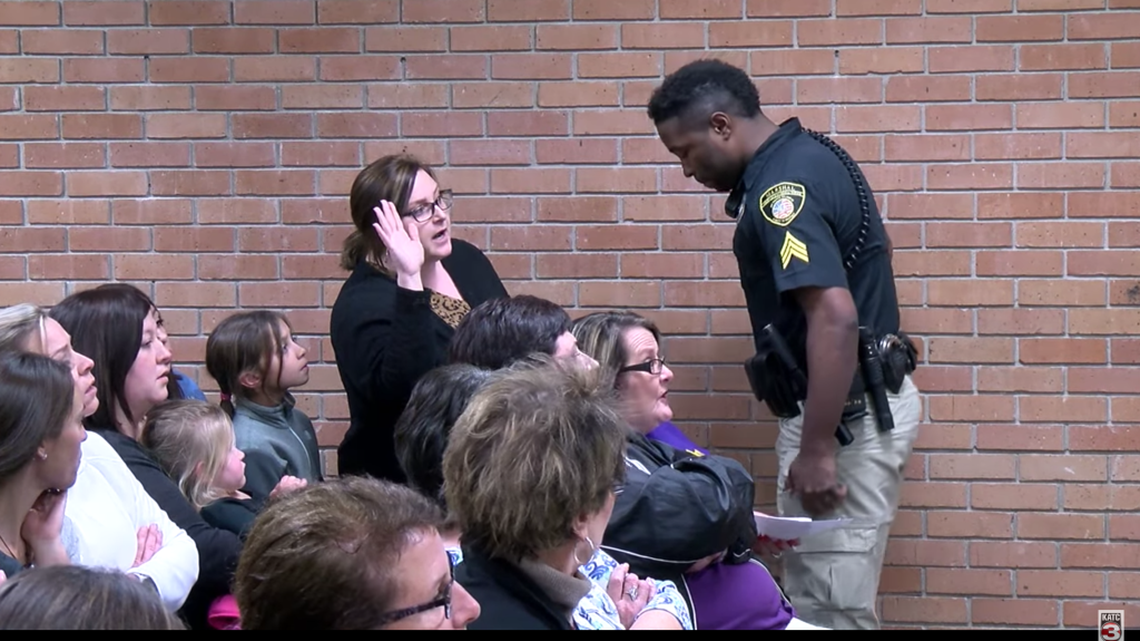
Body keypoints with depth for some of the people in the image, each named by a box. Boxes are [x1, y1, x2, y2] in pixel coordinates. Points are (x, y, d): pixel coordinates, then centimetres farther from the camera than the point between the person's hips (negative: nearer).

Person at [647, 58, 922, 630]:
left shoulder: (780, 189, -21)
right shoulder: (810, 153, 10)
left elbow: (835, 316, -30)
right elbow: (872, 249, 27)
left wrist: (817, 450, -28)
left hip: (846, 414, -10)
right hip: (870, 397, 10)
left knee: (828, 612, -3)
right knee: (826, 598, 16)